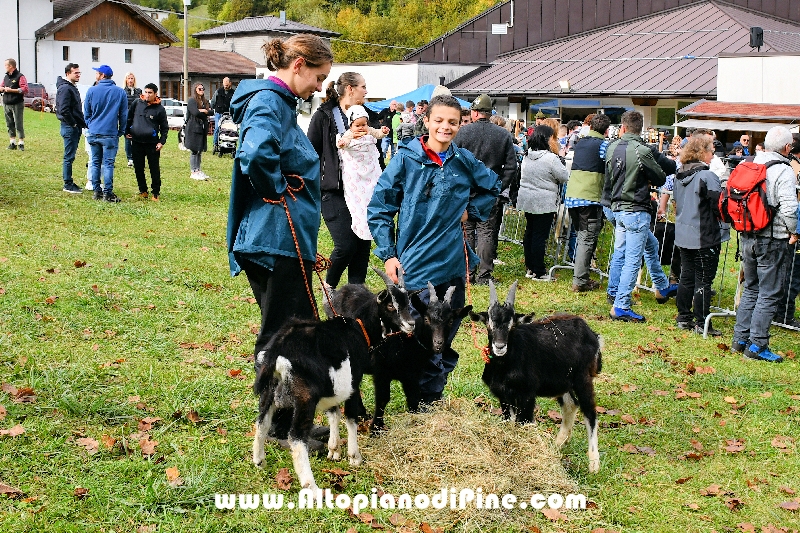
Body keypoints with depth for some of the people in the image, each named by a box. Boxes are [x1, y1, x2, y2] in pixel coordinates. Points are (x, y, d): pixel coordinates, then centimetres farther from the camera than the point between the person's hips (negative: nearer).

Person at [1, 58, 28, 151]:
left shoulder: (20, 76, -6)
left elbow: (25, 89, -15)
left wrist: (11, 90, -16)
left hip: (17, 105, -7)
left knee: (18, 125, -6)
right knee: (10, 124, 8)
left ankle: (21, 143, -2)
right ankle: (12, 143, 14)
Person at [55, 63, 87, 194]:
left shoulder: (72, 87, 17)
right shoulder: (65, 88, -15)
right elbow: (64, 110, -23)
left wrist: (82, 123, 12)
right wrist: (73, 124, -16)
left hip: (76, 127, 10)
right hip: (70, 127, -10)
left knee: (70, 156, 14)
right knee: (69, 157, -4)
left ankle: (69, 182, 21)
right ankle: (68, 185, 1)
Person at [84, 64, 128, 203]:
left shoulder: (91, 91, 1)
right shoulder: (120, 92, 1)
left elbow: (86, 113, 8)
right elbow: (124, 115, 5)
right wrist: (121, 131, 15)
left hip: (93, 133, 1)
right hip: (110, 134, -1)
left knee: (95, 163, 10)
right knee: (108, 164, -2)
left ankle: (97, 191, 12)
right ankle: (108, 193, -5)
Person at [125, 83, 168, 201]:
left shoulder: (160, 109, -2)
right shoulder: (137, 104, 3)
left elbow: (164, 127, 3)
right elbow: (128, 118, 15)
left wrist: (162, 142, -6)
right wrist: (127, 132, 8)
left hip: (152, 143, -3)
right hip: (136, 142, 3)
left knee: (154, 169, 0)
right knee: (138, 168, 9)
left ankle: (156, 193, 9)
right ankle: (142, 191, 21)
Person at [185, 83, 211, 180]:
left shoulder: (206, 102, 18)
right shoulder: (192, 101, -5)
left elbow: (211, 112, 6)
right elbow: (195, 112, -18)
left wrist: (202, 111, -10)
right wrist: (205, 112, -2)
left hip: (203, 128, 7)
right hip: (194, 129, -7)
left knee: (200, 151, 10)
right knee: (194, 151, -6)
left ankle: (198, 170, 15)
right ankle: (193, 172, -3)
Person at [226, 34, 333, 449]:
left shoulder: (279, 102, 17)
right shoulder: (270, 102, -15)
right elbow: (255, 154, -37)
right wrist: (277, 190, -18)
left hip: (283, 240, 10)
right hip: (278, 239, -10)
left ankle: (296, 420, 26)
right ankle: (285, 429, 10)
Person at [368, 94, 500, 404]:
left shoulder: (464, 161, 4)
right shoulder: (406, 159, -5)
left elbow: (493, 188, 23)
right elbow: (378, 208, -2)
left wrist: (470, 211, 7)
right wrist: (388, 254, -7)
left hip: (453, 263, 4)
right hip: (417, 265, -4)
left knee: (447, 337, 11)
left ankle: (434, 395, 25)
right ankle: (426, 401, 11)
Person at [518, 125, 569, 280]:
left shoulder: (527, 156, 6)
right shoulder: (551, 158, -16)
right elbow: (565, 177, -10)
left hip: (527, 201, 7)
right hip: (544, 202, -7)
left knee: (529, 233, 14)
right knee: (540, 236, -3)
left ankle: (530, 268, 21)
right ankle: (538, 272, 1)